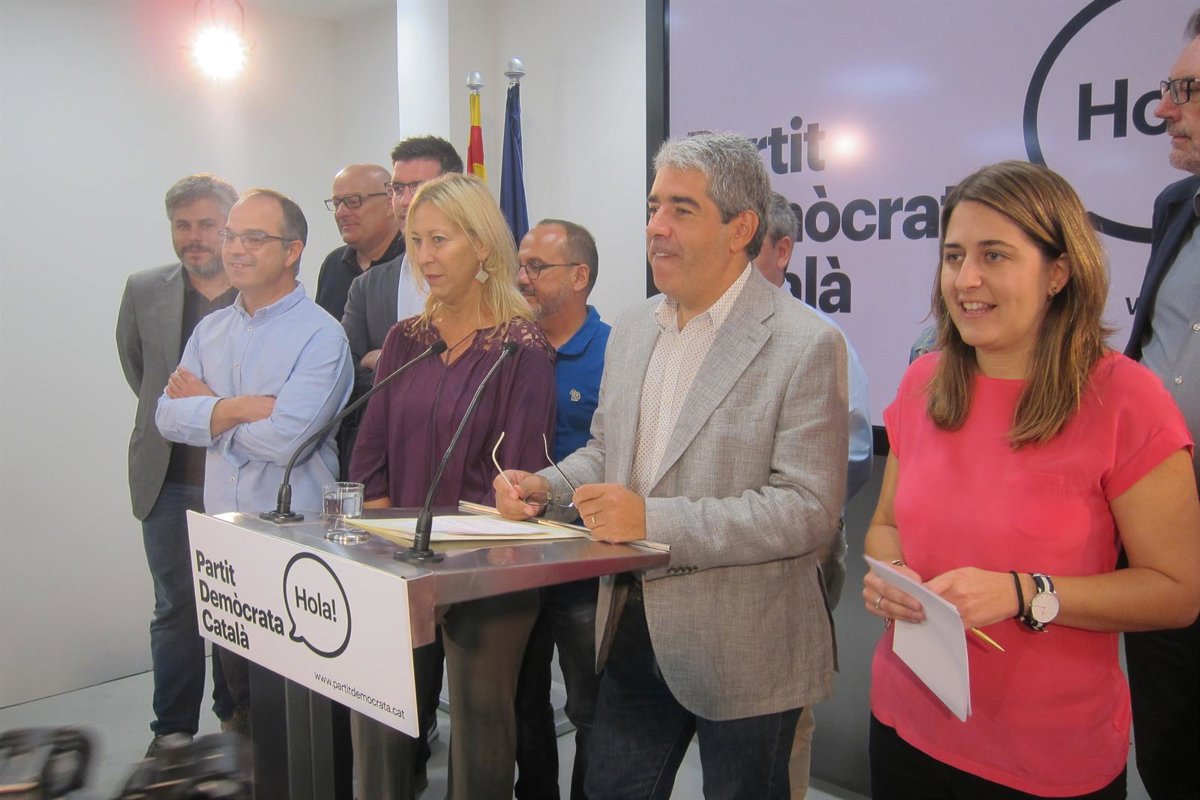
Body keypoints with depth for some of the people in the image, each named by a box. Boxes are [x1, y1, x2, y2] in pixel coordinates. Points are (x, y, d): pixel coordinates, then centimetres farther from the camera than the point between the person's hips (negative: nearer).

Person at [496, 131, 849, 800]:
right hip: (632, 632, 6)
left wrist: (654, 519, -27)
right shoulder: (633, 328, 6)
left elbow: (810, 510, -21)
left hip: (743, 652, -6)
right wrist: (544, 486, -4)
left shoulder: (807, 345, -16)